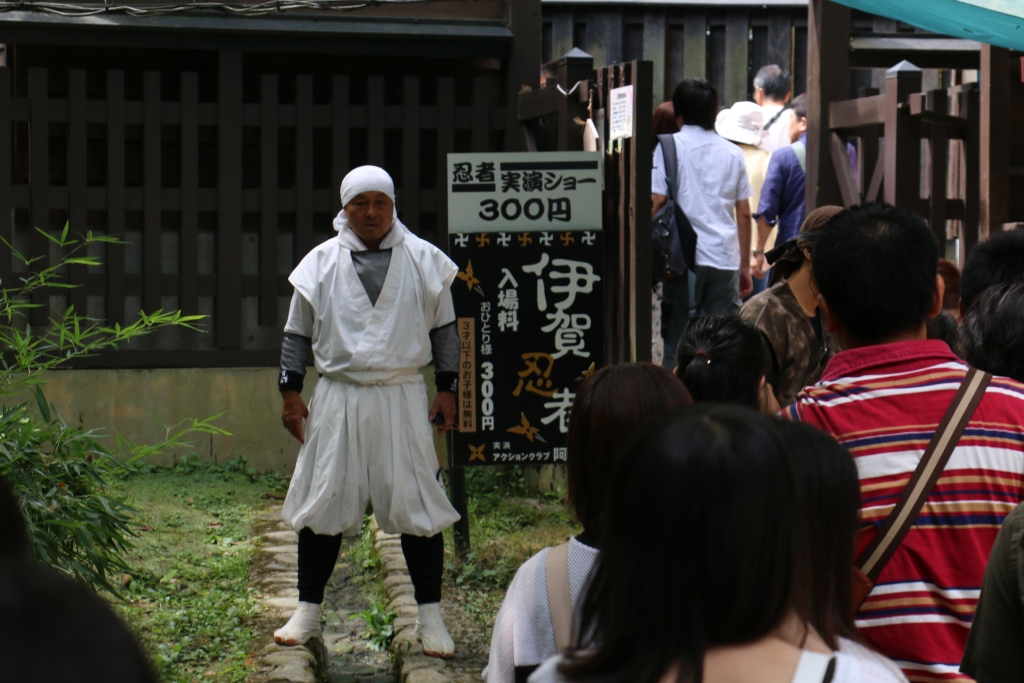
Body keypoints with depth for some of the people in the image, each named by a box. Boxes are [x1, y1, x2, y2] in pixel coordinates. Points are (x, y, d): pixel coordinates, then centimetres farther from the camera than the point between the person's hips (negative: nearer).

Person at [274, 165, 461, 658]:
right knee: (321, 506, 5)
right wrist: (291, 392, 4)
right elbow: (297, 333, 10)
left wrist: (446, 388, 5)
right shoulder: (321, 263, 5)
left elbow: (444, 328, 10)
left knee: (417, 506, 0)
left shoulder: (423, 260, 4)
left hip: (402, 397, -1)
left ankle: (430, 617, 11)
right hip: (338, 396, 1)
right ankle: (307, 611, 18)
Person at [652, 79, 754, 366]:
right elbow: (744, 214, 12)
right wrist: (745, 265, 19)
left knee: (678, 338, 2)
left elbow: (657, 202, -7)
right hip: (725, 257, 3)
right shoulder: (733, 152, 12)